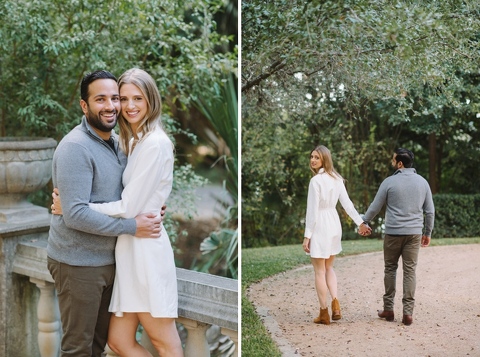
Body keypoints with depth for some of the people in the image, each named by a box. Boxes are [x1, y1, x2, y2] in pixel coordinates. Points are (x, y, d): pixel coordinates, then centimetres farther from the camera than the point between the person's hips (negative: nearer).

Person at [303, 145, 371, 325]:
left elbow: (312, 210, -18)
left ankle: (324, 313, 11)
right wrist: (360, 222, 8)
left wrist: (307, 235, -15)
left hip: (320, 226, -7)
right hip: (334, 224, 8)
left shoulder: (316, 180, -17)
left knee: (320, 271, 4)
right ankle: (335, 305, 8)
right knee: (329, 267, 22)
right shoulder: (336, 178, 6)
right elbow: (347, 203, 4)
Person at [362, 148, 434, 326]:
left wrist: (363, 221, 18)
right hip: (414, 233, 2)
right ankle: (408, 313, 1)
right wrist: (428, 233, 18)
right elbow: (430, 211, 7)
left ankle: (388, 309, 14)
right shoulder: (422, 182, 4)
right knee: (410, 271, 4)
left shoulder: (389, 182, -6)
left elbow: (375, 207, 1)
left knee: (390, 269, 11)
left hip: (393, 232, -2)